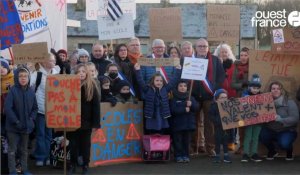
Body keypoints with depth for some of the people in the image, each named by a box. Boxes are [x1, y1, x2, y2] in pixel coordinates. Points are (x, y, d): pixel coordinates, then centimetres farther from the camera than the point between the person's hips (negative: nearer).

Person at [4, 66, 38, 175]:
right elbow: (7, 108, -17)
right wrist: (16, 121, -18)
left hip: (26, 126, 4)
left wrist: (31, 119, -4)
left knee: (24, 149, 15)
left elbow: (35, 108, 11)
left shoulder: (31, 91, 1)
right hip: (13, 126, -4)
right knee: (12, 150, 3)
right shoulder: (13, 91, -13)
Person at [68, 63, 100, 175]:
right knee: (73, 144, 9)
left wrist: (95, 123, -10)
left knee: (85, 145, 9)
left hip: (86, 121, -1)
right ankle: (72, 165, 21)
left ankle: (85, 166, 20)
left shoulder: (92, 86, -5)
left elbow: (96, 106, -6)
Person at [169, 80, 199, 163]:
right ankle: (178, 156, 6)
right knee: (178, 141, -1)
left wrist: (191, 105, -19)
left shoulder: (191, 98, 11)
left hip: (188, 124, 4)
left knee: (186, 140, 8)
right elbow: (173, 110, -16)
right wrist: (184, 109, -20)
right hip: (177, 124, -4)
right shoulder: (174, 99, -4)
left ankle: (185, 155, 16)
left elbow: (196, 107, 2)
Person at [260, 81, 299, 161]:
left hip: (287, 131, -3)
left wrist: (280, 119, -32)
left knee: (284, 143, -33)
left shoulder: (289, 102, -9)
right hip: (271, 130, 3)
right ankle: (272, 151, 5)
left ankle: (289, 151, 9)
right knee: (262, 135, -28)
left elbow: (295, 118, -19)